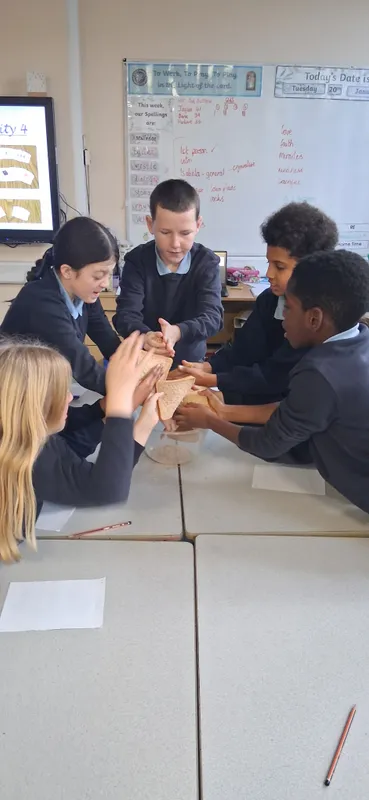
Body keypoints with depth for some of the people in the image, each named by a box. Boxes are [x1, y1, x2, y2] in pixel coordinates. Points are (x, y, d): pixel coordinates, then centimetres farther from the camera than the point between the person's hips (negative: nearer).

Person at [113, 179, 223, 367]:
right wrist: (145, 336, -43)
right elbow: (126, 314, -18)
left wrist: (178, 332, -41)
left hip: (191, 362, 1)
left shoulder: (207, 262, -6)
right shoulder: (137, 261, -6)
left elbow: (212, 316, -18)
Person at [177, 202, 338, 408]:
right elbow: (241, 352, 0)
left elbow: (273, 377, -22)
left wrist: (210, 380, -23)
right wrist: (205, 367, -17)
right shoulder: (269, 300, 0)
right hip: (258, 395, 6)